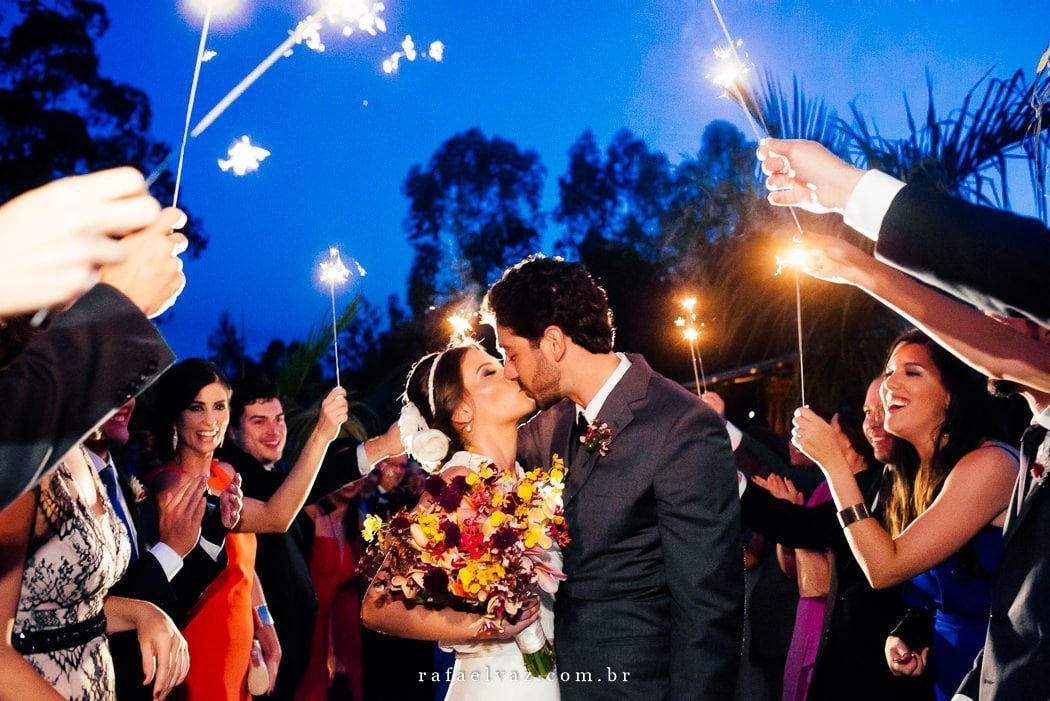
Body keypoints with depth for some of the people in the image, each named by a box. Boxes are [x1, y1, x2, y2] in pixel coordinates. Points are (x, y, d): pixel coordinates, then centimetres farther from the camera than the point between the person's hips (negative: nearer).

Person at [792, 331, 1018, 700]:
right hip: (941, 666, 7)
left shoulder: (989, 463, -20)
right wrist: (903, 635, -8)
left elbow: (885, 568, -23)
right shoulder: (915, 472, 4)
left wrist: (832, 460, -21)